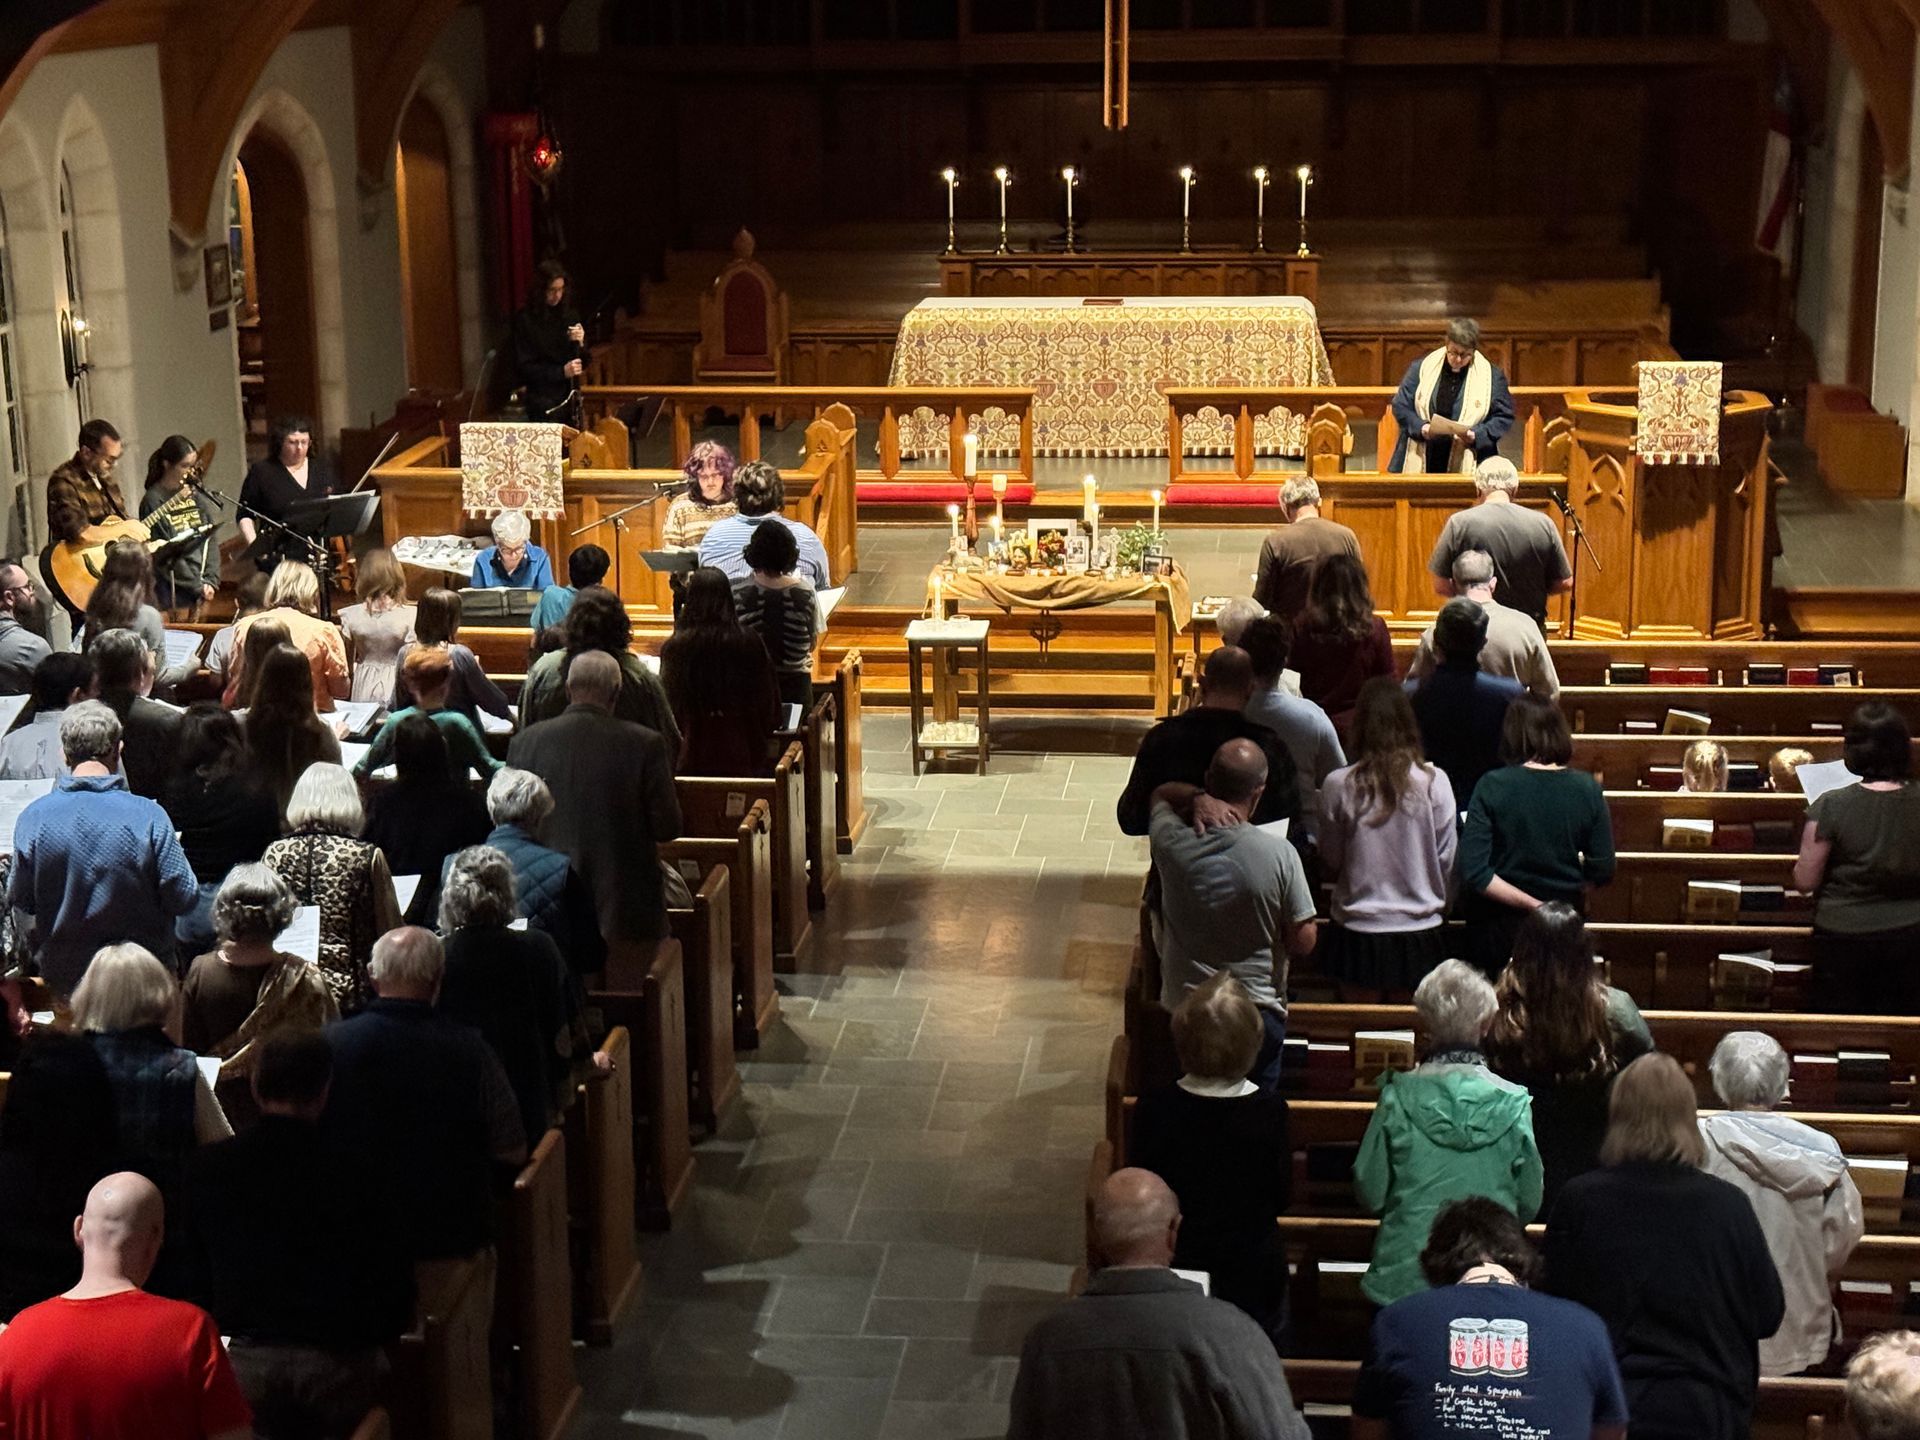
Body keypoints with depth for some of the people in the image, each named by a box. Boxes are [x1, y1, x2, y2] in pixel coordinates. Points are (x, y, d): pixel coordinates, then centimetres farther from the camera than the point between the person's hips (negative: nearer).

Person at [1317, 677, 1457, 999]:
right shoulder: (1434, 782, -10)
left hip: (1358, 932, 0)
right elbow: (1448, 863, -1)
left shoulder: (1339, 785, -11)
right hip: (1421, 931, 1)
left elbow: (1330, 862, 1)